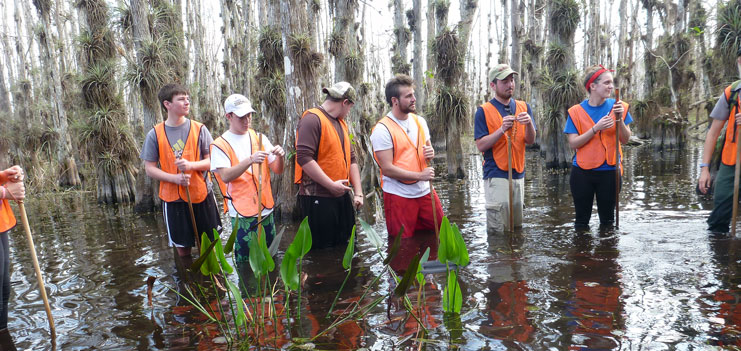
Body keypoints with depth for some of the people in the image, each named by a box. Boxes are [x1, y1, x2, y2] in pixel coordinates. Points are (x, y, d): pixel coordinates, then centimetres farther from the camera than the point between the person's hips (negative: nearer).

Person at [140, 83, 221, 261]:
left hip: (201, 194, 0)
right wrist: (175, 178, -17)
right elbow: (149, 168, -1)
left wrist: (191, 165, -21)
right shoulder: (155, 134, -2)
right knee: (182, 247, 11)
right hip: (173, 198, 0)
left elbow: (212, 160, -2)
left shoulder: (199, 129, -2)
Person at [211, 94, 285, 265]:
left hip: (266, 210, 5)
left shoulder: (259, 138, 9)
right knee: (246, 261, 1)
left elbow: (277, 170, 7)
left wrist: (279, 157, -15)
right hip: (242, 214, -4)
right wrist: (250, 160, -31)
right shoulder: (220, 145, -4)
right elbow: (225, 176, -18)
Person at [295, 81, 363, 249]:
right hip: (317, 198, -8)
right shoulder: (312, 119, -11)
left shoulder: (342, 123, 17)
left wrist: (358, 192, 7)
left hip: (342, 196, 8)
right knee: (322, 252, 0)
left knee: (344, 245, 14)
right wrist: (331, 185, -20)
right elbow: (304, 158, -21)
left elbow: (351, 159, 16)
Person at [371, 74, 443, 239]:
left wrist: (430, 153, -3)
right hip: (399, 196, -6)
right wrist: (420, 175, -19)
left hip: (424, 191, 6)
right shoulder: (382, 129, -13)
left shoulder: (420, 121, 9)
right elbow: (387, 169, -18)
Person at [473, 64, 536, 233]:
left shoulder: (523, 107, 10)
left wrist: (528, 123, -16)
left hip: (518, 174, 5)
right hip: (496, 176, -5)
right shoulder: (484, 111, -3)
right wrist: (502, 129, -21)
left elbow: (530, 141, 4)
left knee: (517, 227, 14)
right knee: (497, 230, -5)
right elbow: (481, 145, -8)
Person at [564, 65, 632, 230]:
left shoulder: (618, 107, 1)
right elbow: (573, 143, -9)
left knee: (607, 219, 10)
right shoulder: (577, 111, -4)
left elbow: (625, 140, 0)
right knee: (582, 219, 10)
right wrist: (596, 128, -20)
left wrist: (619, 119, -16)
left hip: (609, 171, 1)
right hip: (582, 172, -1)